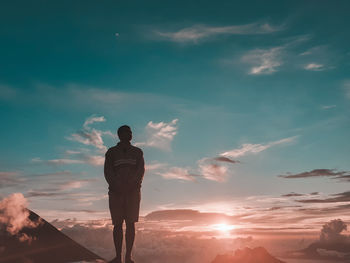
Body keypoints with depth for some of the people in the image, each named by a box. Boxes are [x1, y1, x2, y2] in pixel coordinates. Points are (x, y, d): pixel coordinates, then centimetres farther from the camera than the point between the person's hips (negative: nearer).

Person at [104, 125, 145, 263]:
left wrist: (130, 185, -18)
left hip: (133, 191, 1)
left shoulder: (137, 152, 10)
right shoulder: (111, 152, 7)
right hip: (116, 192, 0)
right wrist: (118, 186, -19)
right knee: (118, 224, -1)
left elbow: (141, 171, -1)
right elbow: (108, 172, -3)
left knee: (130, 223, -4)